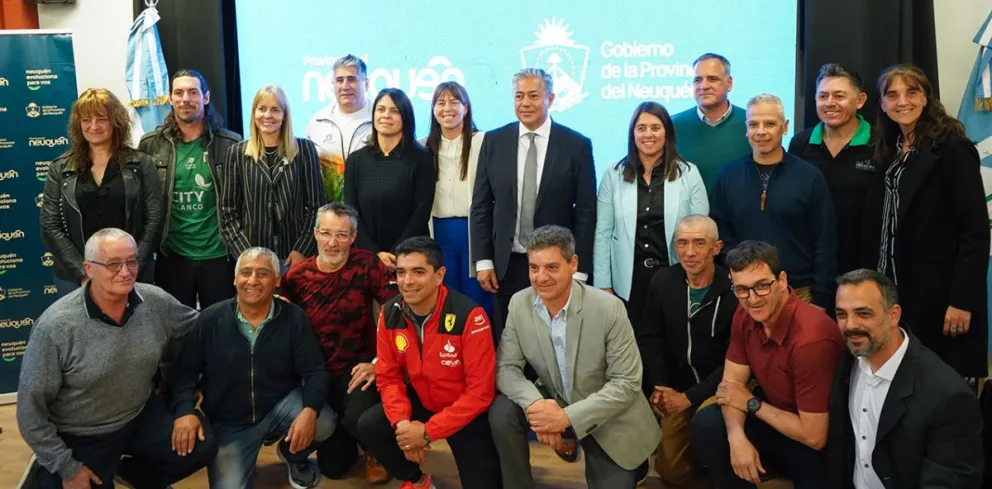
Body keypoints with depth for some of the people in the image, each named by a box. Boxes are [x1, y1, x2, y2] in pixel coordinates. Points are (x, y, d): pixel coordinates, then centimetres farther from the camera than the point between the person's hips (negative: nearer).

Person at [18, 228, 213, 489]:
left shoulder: (157, 302, -14)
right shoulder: (55, 326, -24)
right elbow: (31, 407, -16)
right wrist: (67, 468, -12)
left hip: (141, 415, 3)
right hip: (82, 438, -3)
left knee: (203, 445, -10)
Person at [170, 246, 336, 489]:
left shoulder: (294, 318, -11)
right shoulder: (210, 319, -9)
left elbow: (315, 372, -13)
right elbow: (185, 372, -3)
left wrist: (309, 411, -32)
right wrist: (185, 411, -22)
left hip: (281, 405, 0)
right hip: (229, 424, 0)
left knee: (322, 422, -28)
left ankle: (293, 456, 9)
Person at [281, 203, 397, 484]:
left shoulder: (366, 264, -13)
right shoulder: (296, 278, -6)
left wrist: (379, 361, -20)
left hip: (358, 368, -2)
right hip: (319, 373, 3)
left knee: (359, 419, -33)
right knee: (332, 467, 4)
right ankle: (347, 440, 41)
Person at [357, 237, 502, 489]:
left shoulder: (469, 316, -26)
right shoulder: (390, 314, -10)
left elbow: (480, 392, -22)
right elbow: (388, 377, -2)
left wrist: (428, 432, -23)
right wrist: (401, 422, -21)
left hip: (467, 412, -4)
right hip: (421, 402, 5)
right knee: (369, 426, -17)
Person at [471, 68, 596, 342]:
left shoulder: (577, 146, -3)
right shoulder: (494, 141, 3)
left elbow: (586, 213, -3)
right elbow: (481, 206, 6)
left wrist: (579, 271, -6)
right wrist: (483, 260, 0)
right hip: (506, 266, 2)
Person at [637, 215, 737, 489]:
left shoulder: (734, 289, -17)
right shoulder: (663, 281, -3)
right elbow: (649, 339, 3)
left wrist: (690, 397, -19)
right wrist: (659, 388, -12)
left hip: (719, 389, -4)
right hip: (677, 390, 4)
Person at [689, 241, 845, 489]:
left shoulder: (811, 337, -31)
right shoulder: (745, 314, -9)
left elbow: (814, 436, -27)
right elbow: (732, 383, -2)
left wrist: (751, 403, -14)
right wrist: (737, 436, -22)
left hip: (821, 447, -6)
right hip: (775, 416, 6)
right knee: (705, 424, -13)